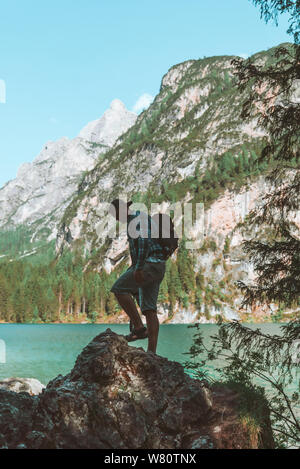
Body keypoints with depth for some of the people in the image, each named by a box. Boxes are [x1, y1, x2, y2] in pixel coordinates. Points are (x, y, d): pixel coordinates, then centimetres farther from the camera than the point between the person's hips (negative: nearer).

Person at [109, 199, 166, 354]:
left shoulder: (139, 217, -6)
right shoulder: (132, 222, 26)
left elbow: (144, 241, -21)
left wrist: (138, 268, -26)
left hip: (150, 264, -10)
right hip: (156, 267, 10)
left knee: (118, 289, -12)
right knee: (149, 310, 3)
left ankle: (139, 327, -12)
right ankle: (151, 352, -1)